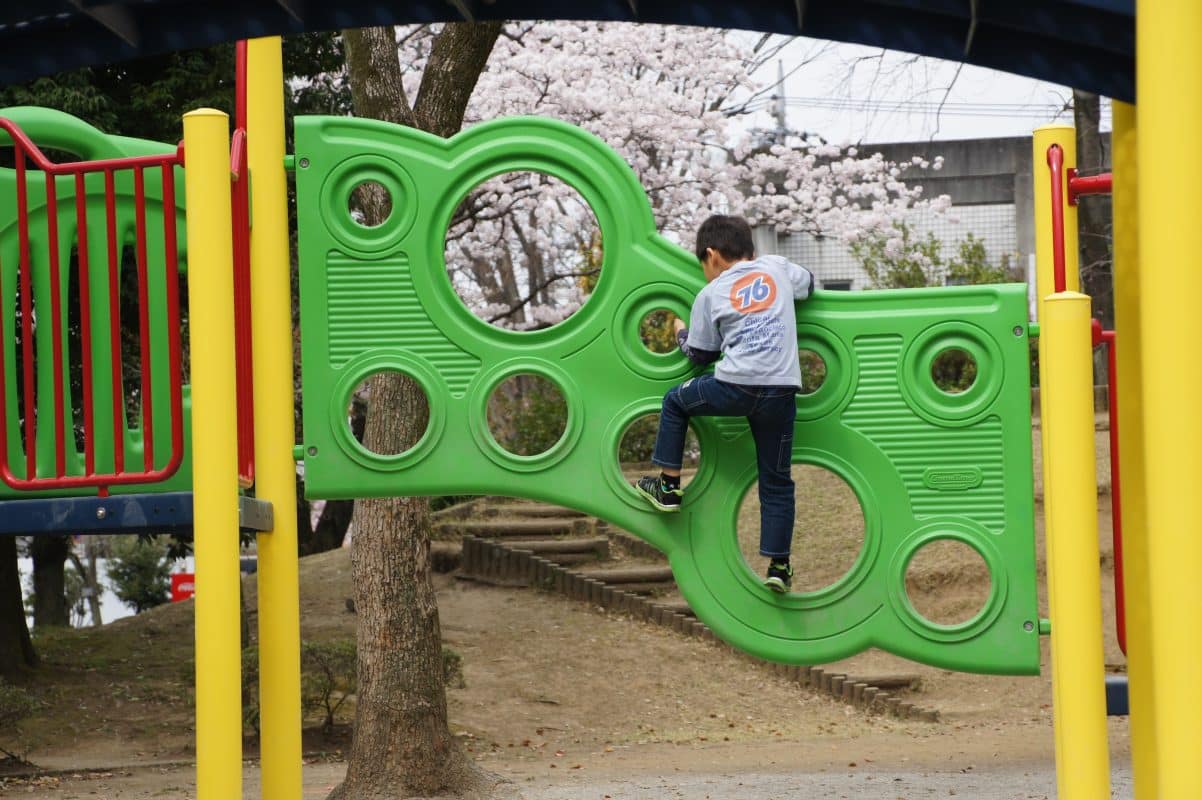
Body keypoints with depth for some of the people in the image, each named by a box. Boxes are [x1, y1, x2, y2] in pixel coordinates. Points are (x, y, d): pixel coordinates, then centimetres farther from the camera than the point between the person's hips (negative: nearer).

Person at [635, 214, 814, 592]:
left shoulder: (710, 295, 8)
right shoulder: (777, 267, 12)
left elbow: (701, 355, 15)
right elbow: (809, 283, 34)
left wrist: (681, 333, 37)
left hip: (734, 387, -2)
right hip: (781, 391, 2)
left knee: (675, 401, 27)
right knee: (776, 481, 12)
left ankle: (668, 486, 26)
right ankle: (779, 565, 7)